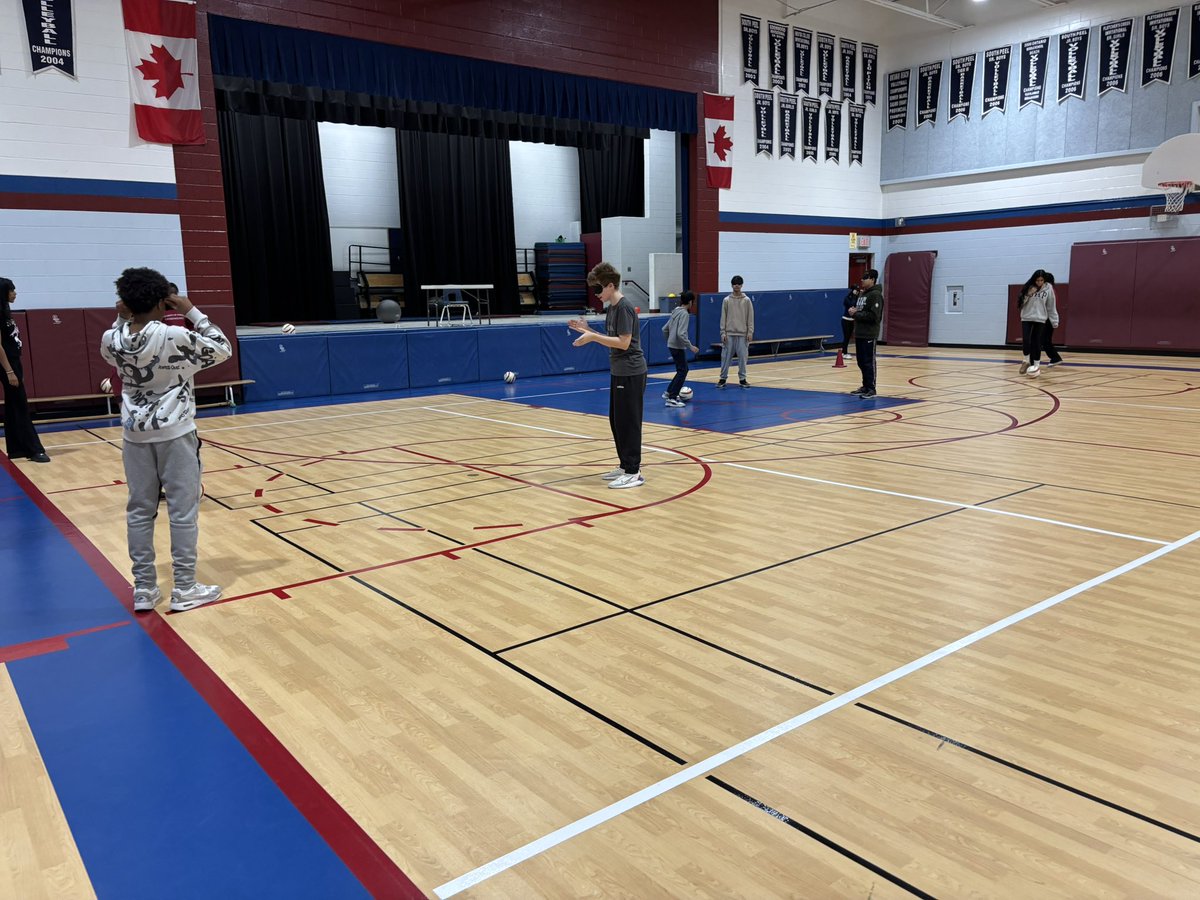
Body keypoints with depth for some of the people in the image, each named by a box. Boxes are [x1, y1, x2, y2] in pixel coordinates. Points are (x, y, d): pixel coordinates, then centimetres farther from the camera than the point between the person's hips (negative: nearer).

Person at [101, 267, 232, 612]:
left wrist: (121, 318, 10)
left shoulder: (112, 339, -2)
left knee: (140, 511, 9)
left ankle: (144, 590, 15)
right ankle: (185, 590, 7)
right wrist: (193, 313, -3)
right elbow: (223, 349, -4)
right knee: (183, 511, 2)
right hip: (174, 433, -4)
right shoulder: (175, 337, -16)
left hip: (136, 434, 5)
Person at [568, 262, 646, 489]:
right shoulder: (611, 308, 12)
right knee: (616, 420, 14)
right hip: (619, 373, 10)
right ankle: (625, 466, 23)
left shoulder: (624, 307, -16)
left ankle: (633, 472, 1)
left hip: (631, 373, -10)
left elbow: (623, 342, -22)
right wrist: (587, 330, 8)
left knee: (628, 422, -5)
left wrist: (593, 337, -21)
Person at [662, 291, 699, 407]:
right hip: (678, 347, -9)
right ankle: (672, 399, -7)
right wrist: (690, 346, -19)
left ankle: (669, 392, 24)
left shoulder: (675, 312, 11)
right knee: (682, 372, -4)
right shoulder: (684, 314, -15)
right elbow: (681, 334, -25)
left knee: (683, 370, 20)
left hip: (672, 345, 9)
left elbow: (665, 329, 17)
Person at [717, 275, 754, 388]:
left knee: (742, 357, 0)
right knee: (725, 357, 0)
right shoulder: (726, 300, 4)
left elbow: (750, 317, 3)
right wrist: (723, 333, -3)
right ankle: (723, 378, 8)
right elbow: (723, 318, 4)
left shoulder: (746, 300, 3)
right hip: (729, 334, 0)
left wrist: (750, 332, -5)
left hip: (742, 334, 0)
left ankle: (742, 379, 9)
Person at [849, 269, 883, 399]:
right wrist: (854, 312, 2)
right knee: (861, 362, 12)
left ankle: (871, 389, 0)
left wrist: (856, 314, -16)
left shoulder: (875, 295, -12)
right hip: (859, 334, 9)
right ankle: (865, 386, 21)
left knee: (869, 362, -5)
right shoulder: (863, 294, 16)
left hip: (869, 335, -9)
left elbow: (874, 316, -21)